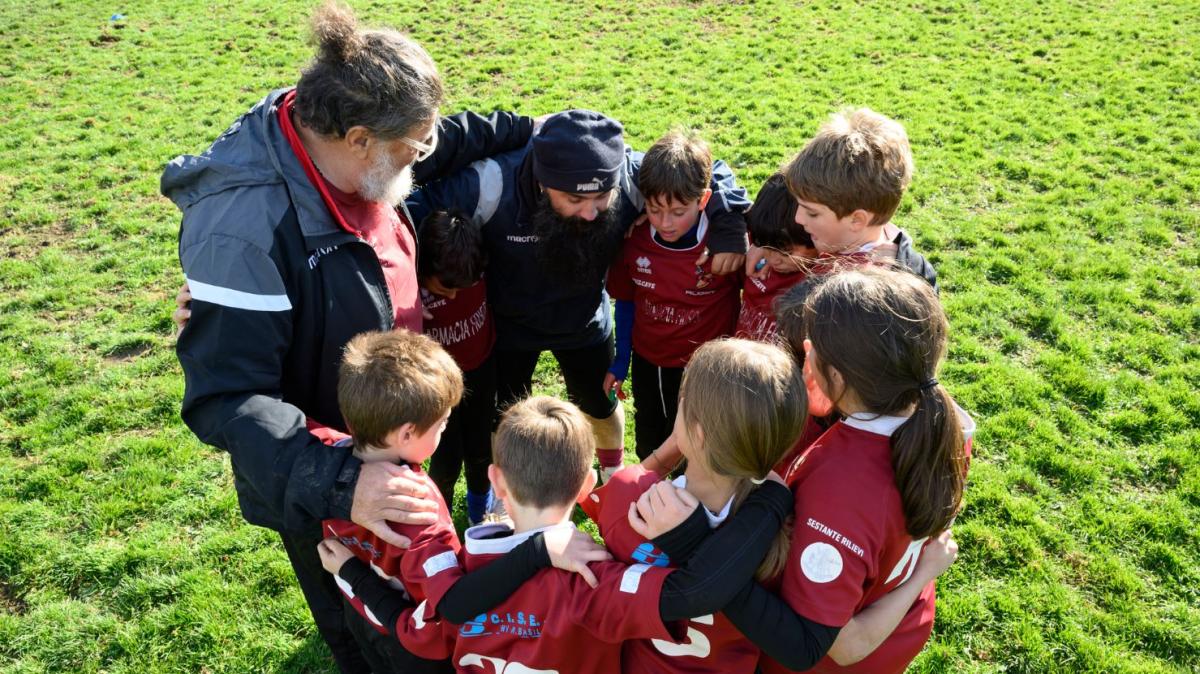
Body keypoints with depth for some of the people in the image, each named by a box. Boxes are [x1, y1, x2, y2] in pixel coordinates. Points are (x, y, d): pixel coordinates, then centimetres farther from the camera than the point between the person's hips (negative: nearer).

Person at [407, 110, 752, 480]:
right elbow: (417, 205, -27)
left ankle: (614, 467, 62)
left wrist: (728, 226, -34)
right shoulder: (493, 184, -39)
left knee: (599, 403, 28)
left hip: (585, 321, 2)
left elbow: (707, 170, -19)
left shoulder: (634, 175, -33)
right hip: (509, 324, -1)